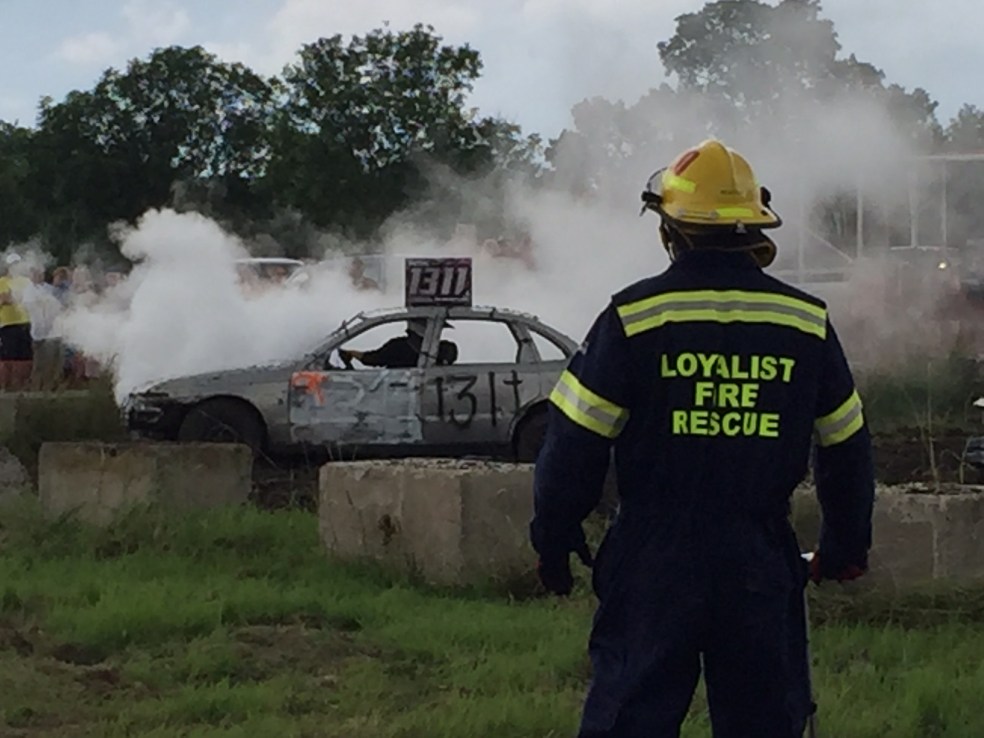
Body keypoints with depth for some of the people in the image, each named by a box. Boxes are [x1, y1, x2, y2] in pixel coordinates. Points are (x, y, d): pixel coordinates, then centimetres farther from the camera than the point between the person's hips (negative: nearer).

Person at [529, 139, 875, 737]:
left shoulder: (633, 318, -7)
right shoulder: (808, 323, 3)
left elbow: (575, 442, -6)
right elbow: (846, 446, 12)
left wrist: (553, 541, 7)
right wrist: (846, 547, 25)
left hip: (655, 560, -2)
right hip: (762, 569, 2)